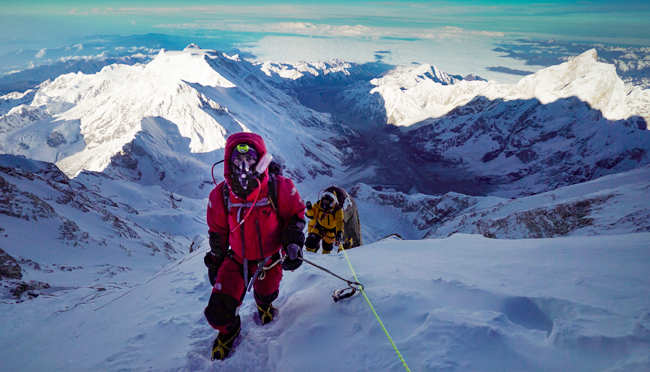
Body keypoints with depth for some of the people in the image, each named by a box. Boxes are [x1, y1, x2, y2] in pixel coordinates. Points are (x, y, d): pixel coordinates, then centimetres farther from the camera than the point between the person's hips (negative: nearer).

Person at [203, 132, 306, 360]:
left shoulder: (279, 188, -21)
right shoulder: (221, 194, -14)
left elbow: (296, 214, -3)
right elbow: (217, 232, 2)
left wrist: (293, 244, -13)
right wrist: (214, 262, 10)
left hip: (271, 258, 0)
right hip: (238, 258, 1)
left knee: (265, 294, 22)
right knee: (219, 311, -6)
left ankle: (264, 306, 64)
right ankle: (228, 330, 33)